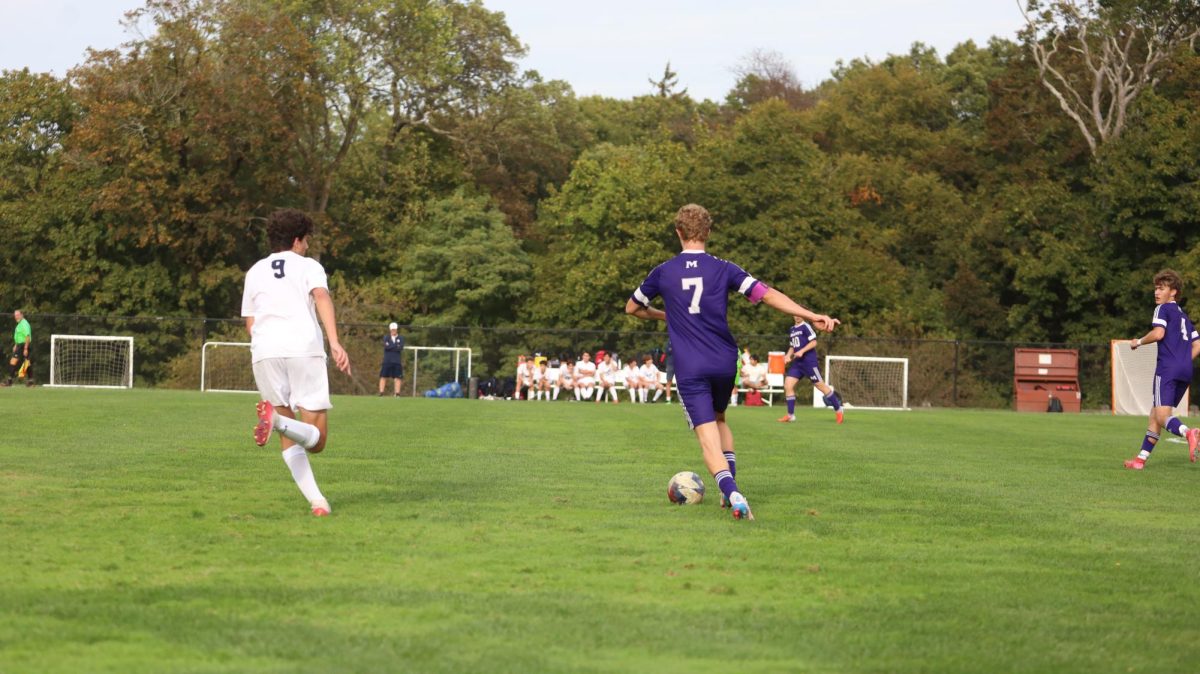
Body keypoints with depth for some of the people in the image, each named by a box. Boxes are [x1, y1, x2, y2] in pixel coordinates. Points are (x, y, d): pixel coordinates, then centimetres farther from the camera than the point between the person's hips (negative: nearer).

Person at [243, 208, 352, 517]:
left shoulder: (255, 272, 23)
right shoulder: (308, 266, 11)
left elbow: (250, 324, 20)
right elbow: (322, 297, -9)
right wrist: (334, 342, -21)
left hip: (264, 353, 3)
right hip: (305, 350, -3)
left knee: (290, 440, 11)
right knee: (316, 440, 1)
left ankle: (316, 500, -7)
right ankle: (277, 418, -31)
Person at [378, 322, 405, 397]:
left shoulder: (400, 338, 8)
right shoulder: (386, 337, 8)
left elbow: (400, 348, -9)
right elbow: (386, 346, -10)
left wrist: (390, 346, -11)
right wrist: (396, 346, -9)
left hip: (397, 362, 0)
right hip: (387, 361, 0)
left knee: (397, 378, -4)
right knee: (383, 377, -4)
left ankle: (397, 394, -2)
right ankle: (381, 393, -2)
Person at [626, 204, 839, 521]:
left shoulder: (663, 272, 2)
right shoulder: (723, 269, 0)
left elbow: (632, 307, 17)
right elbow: (767, 294, -10)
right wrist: (811, 316, -13)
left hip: (689, 369, -2)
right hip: (725, 363, 2)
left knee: (707, 435, -6)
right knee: (719, 419, 27)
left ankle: (733, 494, -29)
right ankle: (729, 490, 20)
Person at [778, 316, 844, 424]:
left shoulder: (806, 327, -7)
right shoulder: (792, 329, 16)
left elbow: (814, 342, -15)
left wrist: (802, 351, -22)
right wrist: (788, 356, 6)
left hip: (809, 362, -7)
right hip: (797, 363, 7)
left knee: (820, 385, -2)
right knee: (788, 385, -4)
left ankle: (838, 410, 10)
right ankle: (790, 415, 2)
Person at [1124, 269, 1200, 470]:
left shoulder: (1163, 309, 2)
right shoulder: (1183, 316, 27)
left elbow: (1158, 333, -15)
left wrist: (1139, 342, 0)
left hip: (1167, 368, -8)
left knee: (1162, 415, -19)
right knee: (1155, 415, 16)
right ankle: (1141, 459, 18)